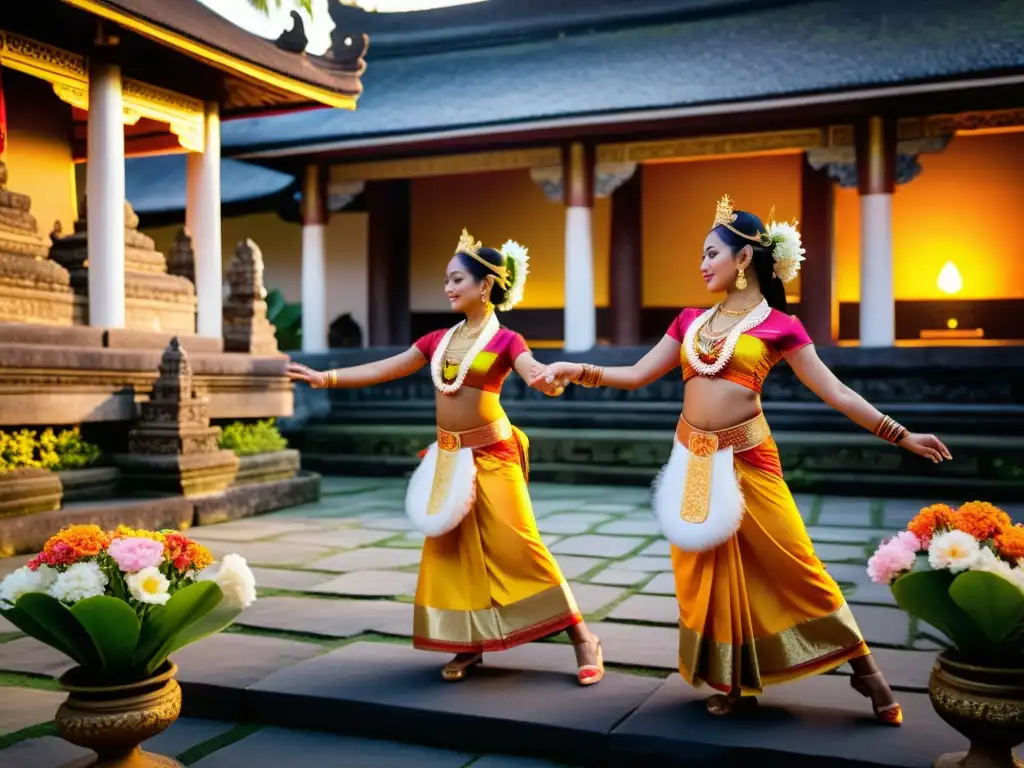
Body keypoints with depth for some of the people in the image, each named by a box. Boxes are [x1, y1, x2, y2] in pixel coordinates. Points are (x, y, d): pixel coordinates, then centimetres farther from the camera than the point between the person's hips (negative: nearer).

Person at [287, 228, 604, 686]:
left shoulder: (505, 340, -7)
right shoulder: (440, 339, 9)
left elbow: (535, 372, -25)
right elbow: (383, 370, 10)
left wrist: (551, 381, -49)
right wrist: (324, 378, 4)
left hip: (492, 455, -6)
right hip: (449, 457, 6)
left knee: (518, 545, -7)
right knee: (451, 550, 7)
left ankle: (583, 639, 3)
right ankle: (469, 645, 20)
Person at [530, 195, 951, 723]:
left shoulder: (778, 325, -4)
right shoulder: (691, 320, 9)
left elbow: (835, 392, -3)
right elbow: (637, 375, 12)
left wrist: (899, 435, -7)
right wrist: (577, 371, 0)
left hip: (746, 458, -5)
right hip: (695, 459, 5)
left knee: (791, 565, -2)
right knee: (708, 571, 7)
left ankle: (864, 668, 15)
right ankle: (736, 683, 22)